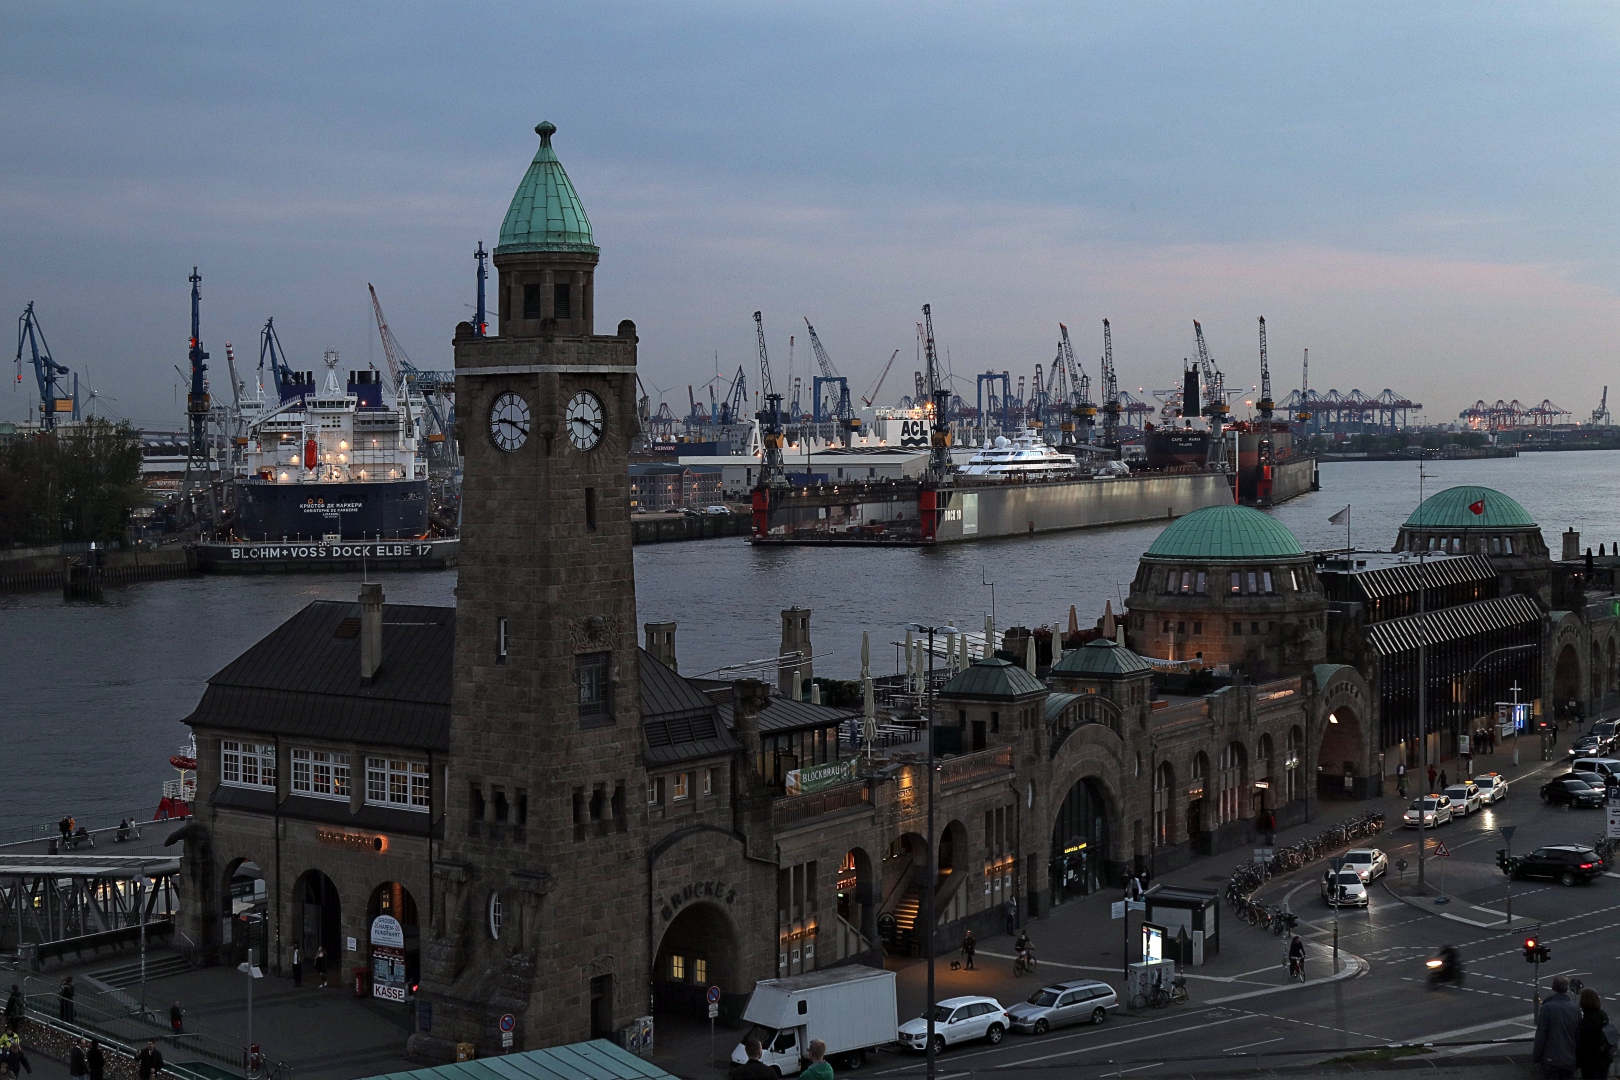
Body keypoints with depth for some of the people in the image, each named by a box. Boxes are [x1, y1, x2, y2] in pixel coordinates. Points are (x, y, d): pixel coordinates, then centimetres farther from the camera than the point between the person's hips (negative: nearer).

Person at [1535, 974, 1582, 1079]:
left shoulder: (1547, 1008, -14)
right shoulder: (1575, 1009, 1)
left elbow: (1541, 1036, -13)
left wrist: (1535, 1057, -2)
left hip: (1551, 1060, -5)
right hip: (1570, 1061, 5)